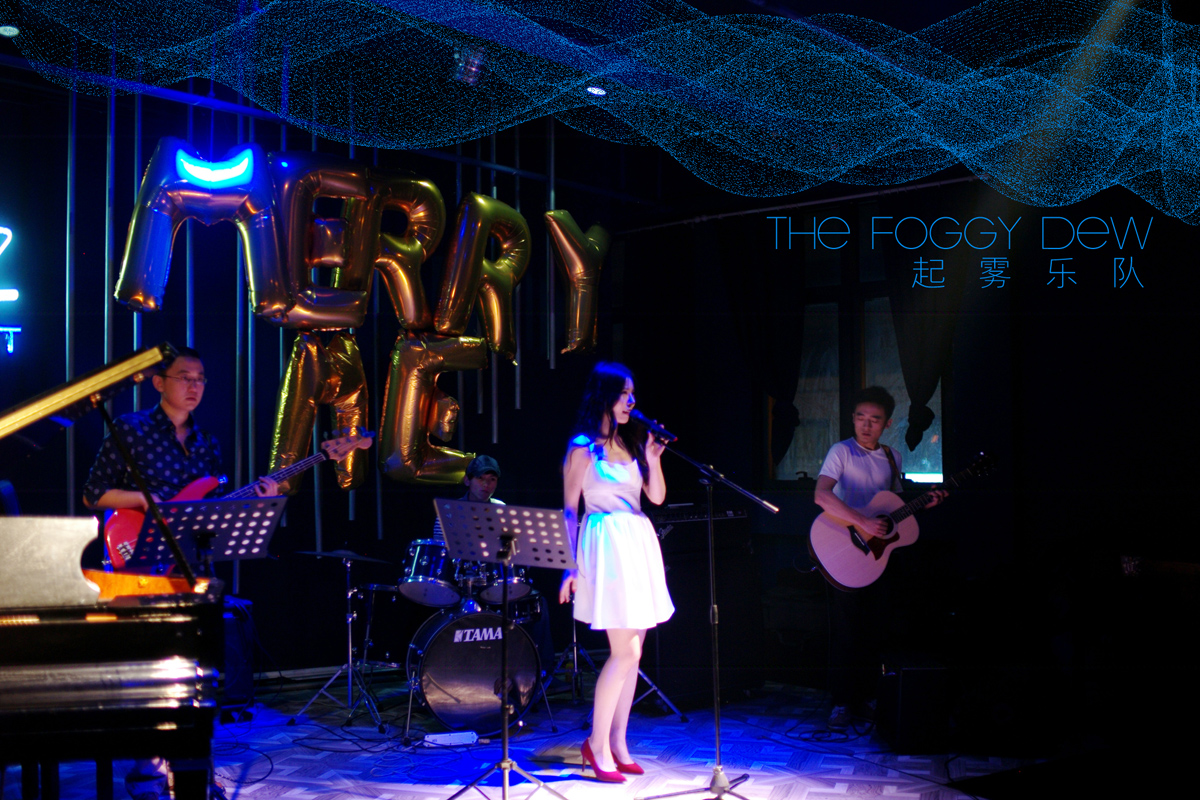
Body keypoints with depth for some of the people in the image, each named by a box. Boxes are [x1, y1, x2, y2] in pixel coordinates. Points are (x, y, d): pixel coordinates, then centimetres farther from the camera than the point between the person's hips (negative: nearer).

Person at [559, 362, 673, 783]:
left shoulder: (632, 442, 13)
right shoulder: (583, 448, -5)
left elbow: (657, 496, 12)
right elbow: (569, 510, -5)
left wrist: (653, 460, -5)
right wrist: (570, 566, -10)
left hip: (639, 544, 7)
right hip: (607, 546, -7)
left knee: (629, 652, 8)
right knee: (625, 652, -10)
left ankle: (618, 744, 15)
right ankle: (597, 743, 2)